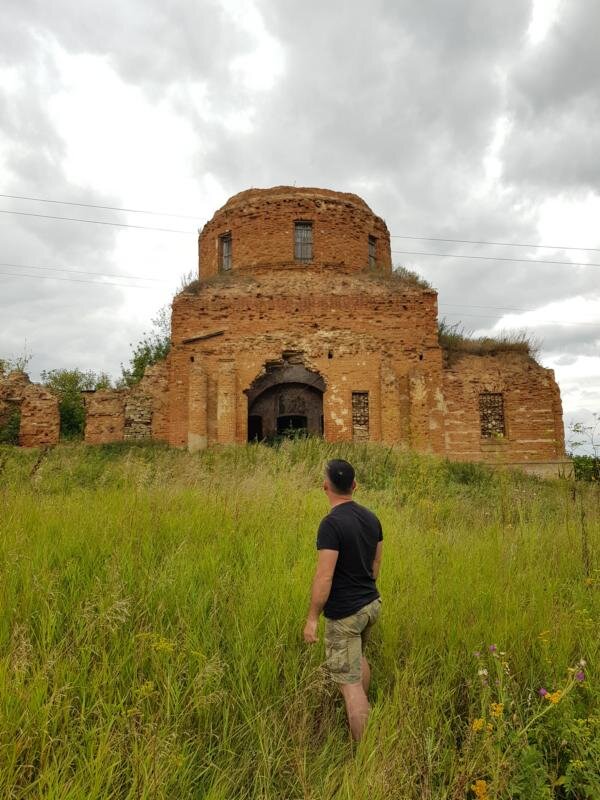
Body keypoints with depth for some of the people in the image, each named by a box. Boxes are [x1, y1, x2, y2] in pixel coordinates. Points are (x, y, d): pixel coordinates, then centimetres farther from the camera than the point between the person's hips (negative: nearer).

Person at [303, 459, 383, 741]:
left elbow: (324, 577, -24)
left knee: (349, 680, 4)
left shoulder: (332, 523, -23)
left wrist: (312, 618, -15)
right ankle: (365, 712, 51)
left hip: (344, 613, -8)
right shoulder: (371, 517, 0)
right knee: (358, 655, 32)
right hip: (371, 604, 9)